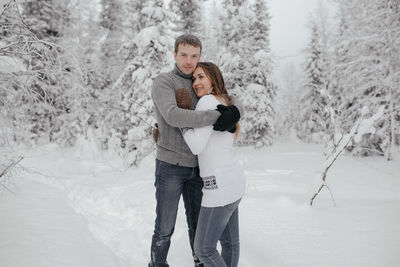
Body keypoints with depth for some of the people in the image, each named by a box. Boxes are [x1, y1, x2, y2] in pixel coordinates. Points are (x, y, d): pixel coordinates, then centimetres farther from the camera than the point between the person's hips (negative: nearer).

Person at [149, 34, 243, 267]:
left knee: (198, 222, 15)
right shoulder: (162, 83, -13)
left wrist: (234, 113, -26)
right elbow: (173, 117, -32)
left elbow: (237, 106, 1)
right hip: (170, 166, -5)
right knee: (165, 227, 4)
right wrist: (217, 116, -37)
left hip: (196, 167, 5)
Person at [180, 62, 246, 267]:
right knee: (229, 241, 20)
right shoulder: (224, 104, 15)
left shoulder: (208, 102, -15)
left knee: (203, 248, 2)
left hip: (221, 186, -10)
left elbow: (197, 146, -19)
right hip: (233, 181, 10)